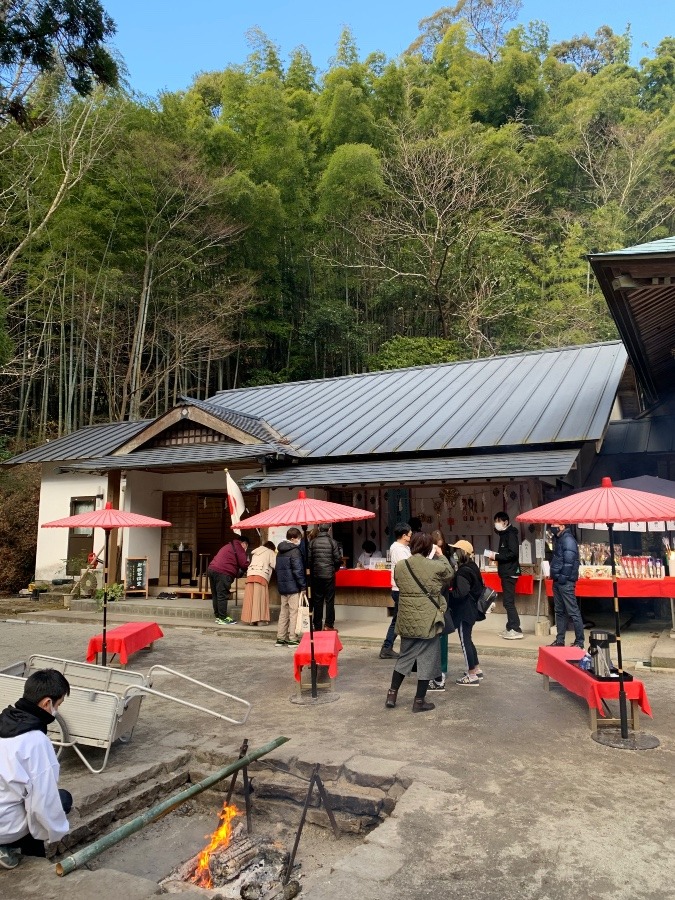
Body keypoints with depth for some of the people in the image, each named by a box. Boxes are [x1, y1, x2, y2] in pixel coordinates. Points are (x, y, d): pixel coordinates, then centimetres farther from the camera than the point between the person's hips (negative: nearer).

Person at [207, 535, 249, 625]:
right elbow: (243, 564, -4)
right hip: (222, 572, -9)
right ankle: (223, 618, -3)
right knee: (222, 596, -5)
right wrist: (248, 568, 16)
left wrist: (237, 573, 19)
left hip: (211, 569, 9)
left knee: (216, 595, 13)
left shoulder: (229, 546, 29)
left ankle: (218, 616, 20)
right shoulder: (238, 547, 1)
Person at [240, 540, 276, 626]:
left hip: (250, 574, 5)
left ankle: (250, 619, 3)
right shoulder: (270, 552, 14)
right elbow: (275, 564, 4)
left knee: (250, 598, 3)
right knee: (260, 598, -5)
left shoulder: (255, 552, 32)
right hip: (261, 575, -5)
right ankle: (260, 619, -8)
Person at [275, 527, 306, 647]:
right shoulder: (294, 551, -14)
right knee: (294, 612, -2)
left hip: (282, 586, 8)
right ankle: (292, 639, 0)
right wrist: (303, 586, -12)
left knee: (284, 612, 13)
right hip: (293, 587, -8)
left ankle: (280, 638, 16)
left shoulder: (280, 551, 14)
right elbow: (298, 570, -17)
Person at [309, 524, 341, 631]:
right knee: (329, 600, 4)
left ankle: (317, 626, 11)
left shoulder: (313, 542, -1)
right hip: (329, 575, -2)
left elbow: (309, 559, -1)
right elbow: (338, 559, -7)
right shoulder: (333, 542, -7)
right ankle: (329, 625, 2)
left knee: (317, 601, 8)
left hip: (316, 575, 2)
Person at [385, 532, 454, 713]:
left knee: (405, 656, 20)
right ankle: (419, 701, 15)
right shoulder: (435, 566, -12)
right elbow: (450, 574, 7)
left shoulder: (400, 565, -1)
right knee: (427, 660, 9)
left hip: (407, 620, 4)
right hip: (428, 620, -4)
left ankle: (392, 694, 23)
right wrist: (440, 555, 16)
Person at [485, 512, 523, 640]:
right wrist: (495, 555, 4)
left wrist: (496, 556, -18)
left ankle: (516, 630, -7)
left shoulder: (511, 534, -13)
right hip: (506, 572, 10)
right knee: (507, 601, 12)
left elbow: (513, 553, -23)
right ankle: (510, 628, 17)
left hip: (510, 573, -10)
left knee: (509, 602, -10)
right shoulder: (504, 534, 16)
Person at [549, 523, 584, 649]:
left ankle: (579, 642, 2)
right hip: (557, 581, 10)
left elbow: (569, 562, -20)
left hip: (565, 582, -10)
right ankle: (560, 640, 21)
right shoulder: (557, 538, 15)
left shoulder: (568, 540, -14)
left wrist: (562, 578, -19)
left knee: (573, 612, -4)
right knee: (559, 611, 14)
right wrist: (554, 575, 12)